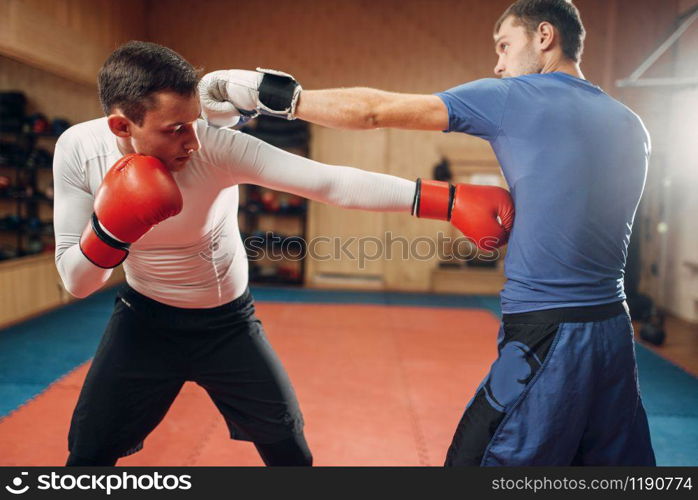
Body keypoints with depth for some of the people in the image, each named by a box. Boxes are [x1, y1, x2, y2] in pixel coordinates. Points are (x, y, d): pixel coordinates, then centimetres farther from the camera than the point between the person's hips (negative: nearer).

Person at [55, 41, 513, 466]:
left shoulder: (218, 146, -28)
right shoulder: (79, 150, -18)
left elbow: (331, 182, -37)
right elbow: (76, 283, -14)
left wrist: (450, 201, -45)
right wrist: (109, 229, -36)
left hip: (227, 320, -1)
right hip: (146, 319, 2)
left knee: (287, 446, 8)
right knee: (89, 449, 8)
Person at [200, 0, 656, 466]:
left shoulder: (515, 97, -7)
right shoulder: (631, 126, 12)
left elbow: (372, 111, -8)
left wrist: (273, 95, -1)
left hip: (548, 339, -7)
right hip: (615, 333, 8)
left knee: (475, 458, 6)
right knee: (615, 460, 20)